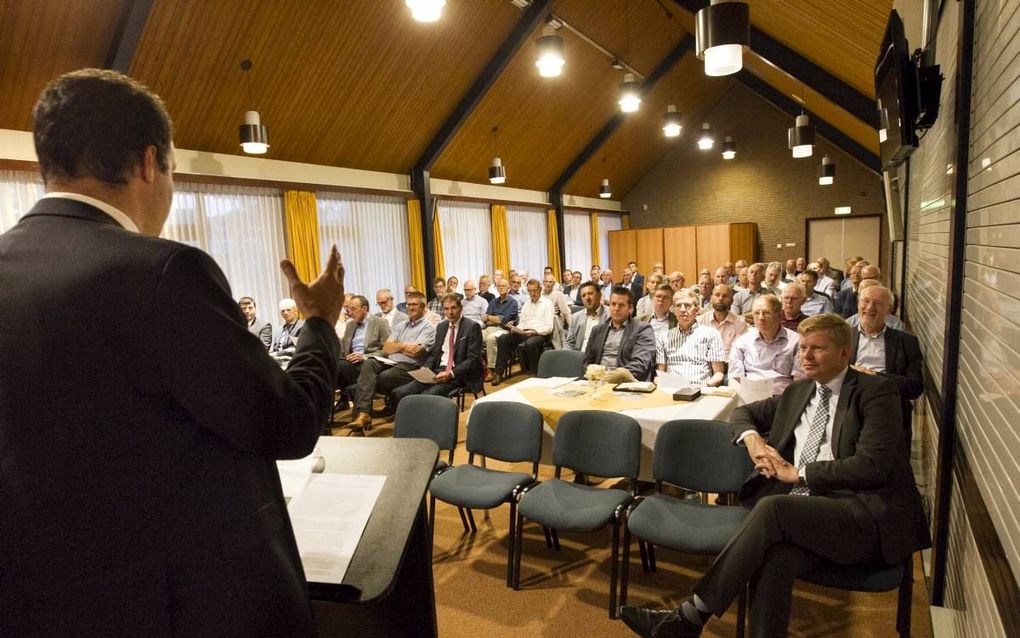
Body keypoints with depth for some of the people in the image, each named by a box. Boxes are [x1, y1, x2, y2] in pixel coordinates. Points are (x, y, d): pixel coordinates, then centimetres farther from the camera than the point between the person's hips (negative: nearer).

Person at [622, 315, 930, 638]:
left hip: (864, 512, -4)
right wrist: (752, 439, 7)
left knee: (772, 507, -32)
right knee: (775, 560, -30)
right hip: (804, 509, 5)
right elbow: (744, 412, 31)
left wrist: (798, 472, -7)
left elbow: (872, 465, -11)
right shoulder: (798, 391, 21)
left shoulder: (877, 391, 2)